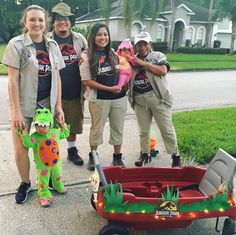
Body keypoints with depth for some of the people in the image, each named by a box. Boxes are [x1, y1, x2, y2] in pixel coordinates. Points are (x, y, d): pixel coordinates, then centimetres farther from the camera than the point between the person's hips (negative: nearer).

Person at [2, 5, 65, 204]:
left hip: (47, 103, 3)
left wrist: (58, 106, 3)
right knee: (20, 149, 1)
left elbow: (57, 78, 8)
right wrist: (17, 111, -13)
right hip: (24, 104, -3)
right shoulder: (16, 44, -6)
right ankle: (25, 183, 26)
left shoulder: (52, 45, 6)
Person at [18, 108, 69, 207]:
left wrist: (64, 127, 3)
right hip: (42, 165, -4)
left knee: (57, 177, 27)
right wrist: (24, 134, -37)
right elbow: (28, 144, -32)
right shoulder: (35, 136, -19)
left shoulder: (55, 132, -8)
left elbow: (64, 134, 10)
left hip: (56, 162, 4)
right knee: (43, 182, 6)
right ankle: (44, 195, 22)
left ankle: (58, 187, 53)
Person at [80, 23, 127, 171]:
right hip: (99, 99, -4)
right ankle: (93, 156, 30)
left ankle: (117, 157, 27)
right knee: (97, 129, 10)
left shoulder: (114, 53, 7)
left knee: (118, 128, 11)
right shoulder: (87, 56, -7)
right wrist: (109, 89, -14)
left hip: (119, 98, 4)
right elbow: (87, 81, -11)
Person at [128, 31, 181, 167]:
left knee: (167, 129, 1)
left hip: (158, 98, -3)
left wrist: (143, 63, -12)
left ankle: (176, 156, 13)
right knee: (143, 130, 12)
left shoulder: (158, 56, 4)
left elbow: (163, 71, -15)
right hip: (139, 100, 3)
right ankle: (145, 154, 27)